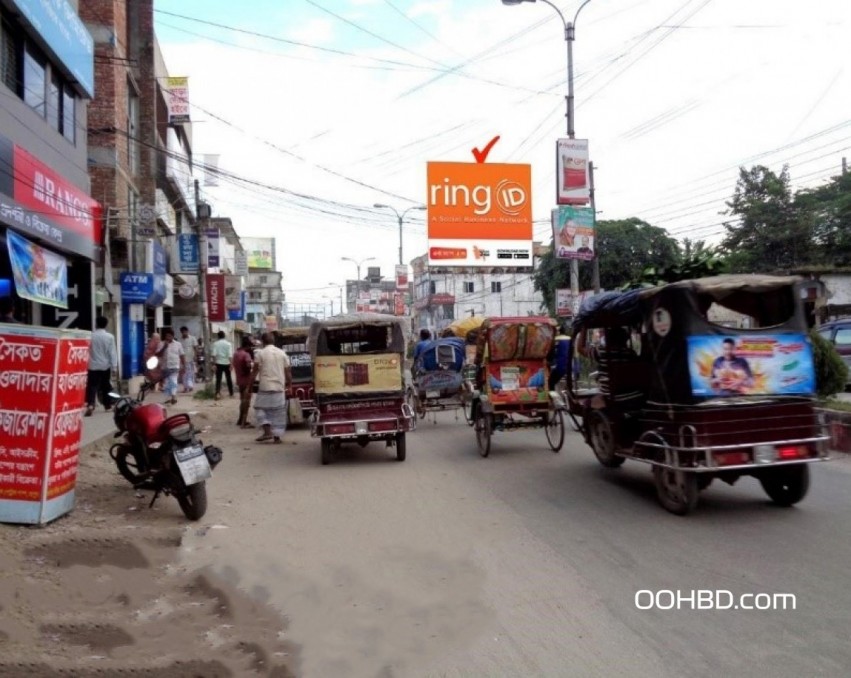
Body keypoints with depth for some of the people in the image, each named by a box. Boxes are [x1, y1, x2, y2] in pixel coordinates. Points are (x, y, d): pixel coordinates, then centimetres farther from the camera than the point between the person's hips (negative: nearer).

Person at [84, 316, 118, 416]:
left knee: (92, 386, -5)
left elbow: (87, 350, 4)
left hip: (93, 366, -1)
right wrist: (114, 365, 1)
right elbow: (112, 352, -4)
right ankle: (108, 404, 24)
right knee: (105, 386, 14)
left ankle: (90, 405, -23)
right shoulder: (110, 337, -6)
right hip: (105, 366, 1)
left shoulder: (91, 336, -4)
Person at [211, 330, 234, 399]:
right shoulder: (228, 344, -3)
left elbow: (213, 354, -8)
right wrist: (231, 364, -7)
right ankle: (231, 393, 18)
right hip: (226, 363, 0)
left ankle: (217, 393, -11)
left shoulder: (215, 343, -2)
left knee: (218, 379, 3)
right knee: (229, 379, 11)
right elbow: (230, 355, -10)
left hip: (219, 363, 0)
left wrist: (214, 364, -4)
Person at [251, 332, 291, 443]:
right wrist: (288, 385, 16)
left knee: (260, 407, 9)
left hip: (265, 387, -3)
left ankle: (267, 431, -6)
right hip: (279, 388, 3)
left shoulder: (260, 353, -3)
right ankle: (277, 436, 6)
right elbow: (288, 372, 7)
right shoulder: (282, 353, 8)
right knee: (278, 412, 8)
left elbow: (255, 372, -5)